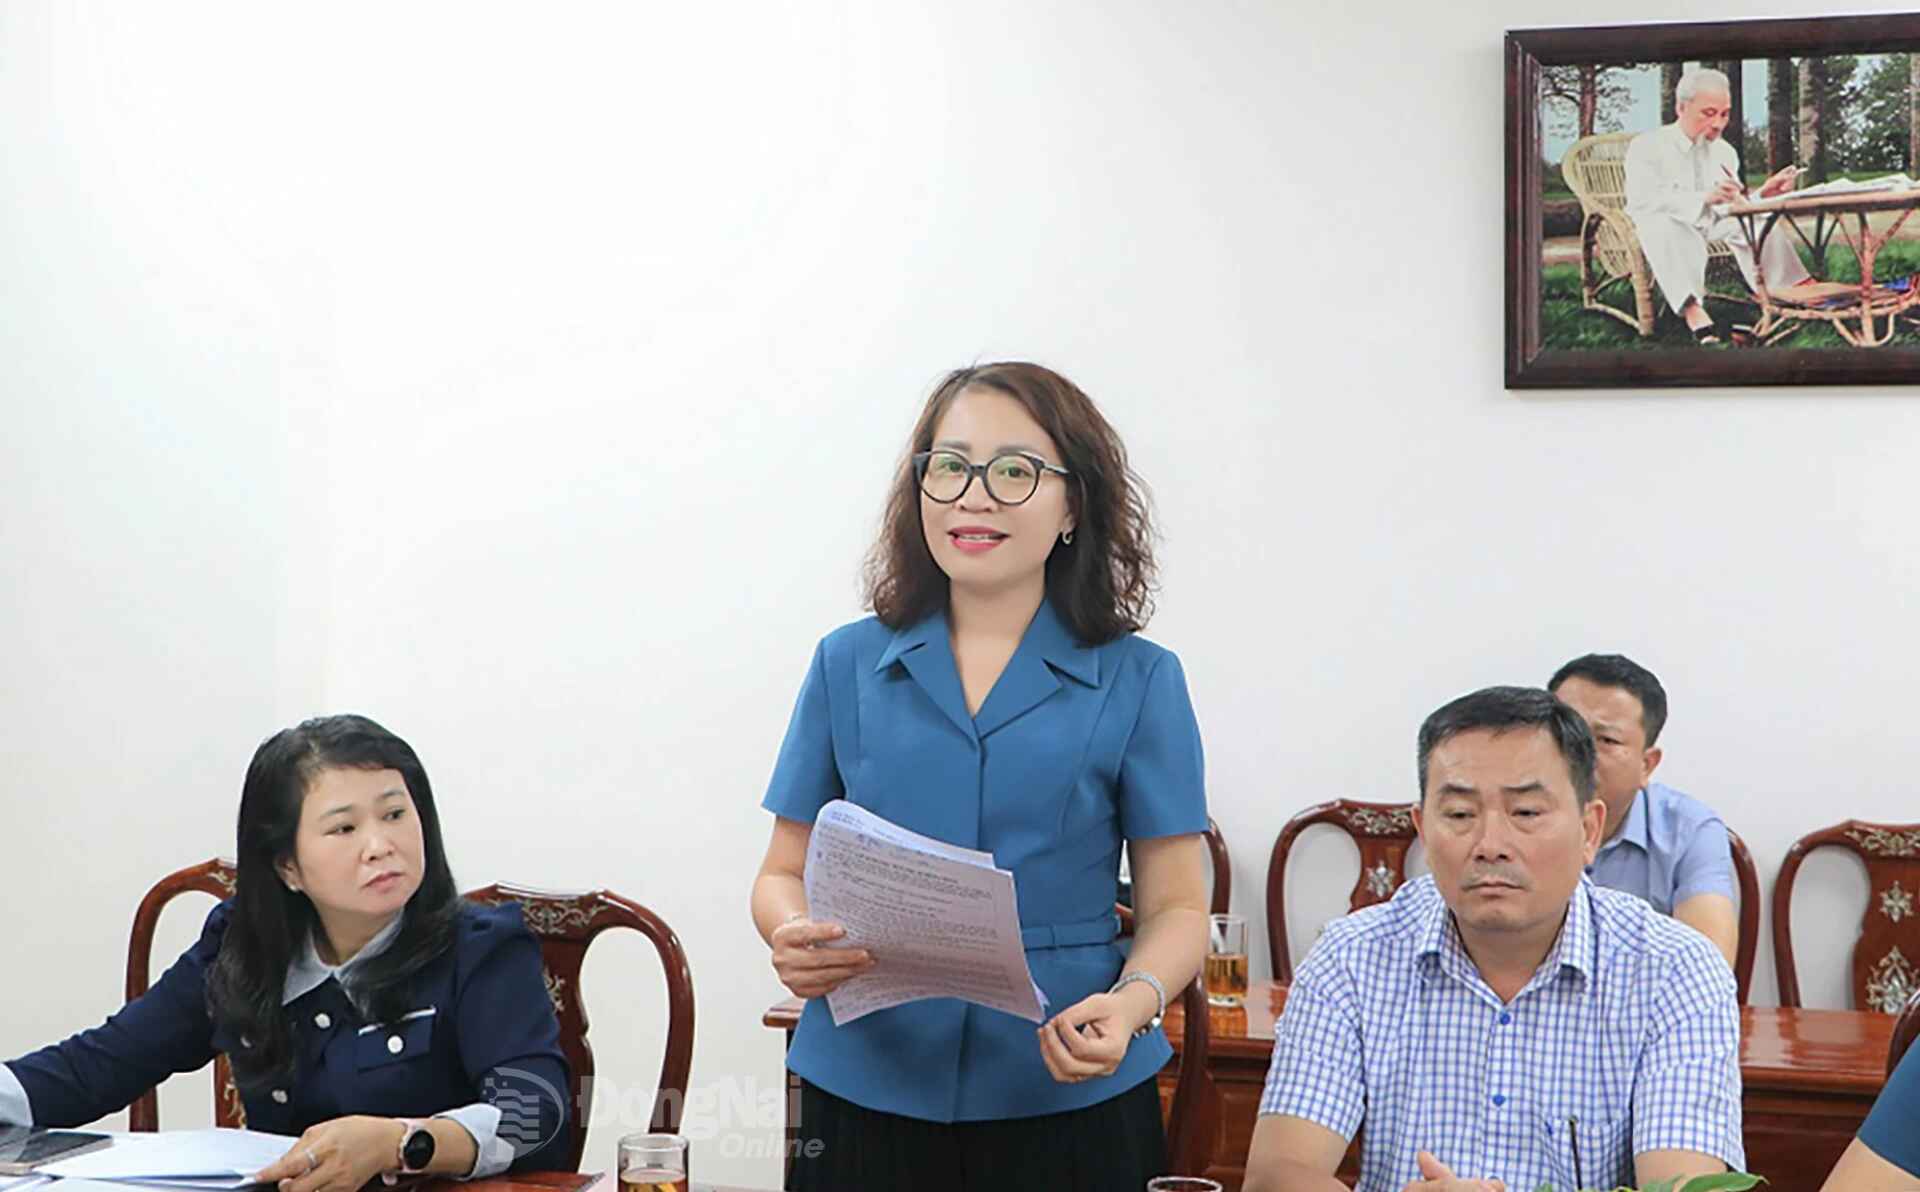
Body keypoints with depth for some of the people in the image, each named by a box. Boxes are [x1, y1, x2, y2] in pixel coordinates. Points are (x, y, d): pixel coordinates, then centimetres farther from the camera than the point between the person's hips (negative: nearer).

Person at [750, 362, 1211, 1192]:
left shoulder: (1138, 681, 1)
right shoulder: (849, 664, 6)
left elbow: (1175, 905, 1)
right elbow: (786, 872, 9)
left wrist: (1133, 1001, -19)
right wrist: (791, 939, -13)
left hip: (1069, 1101, -1)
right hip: (866, 1090, 2)